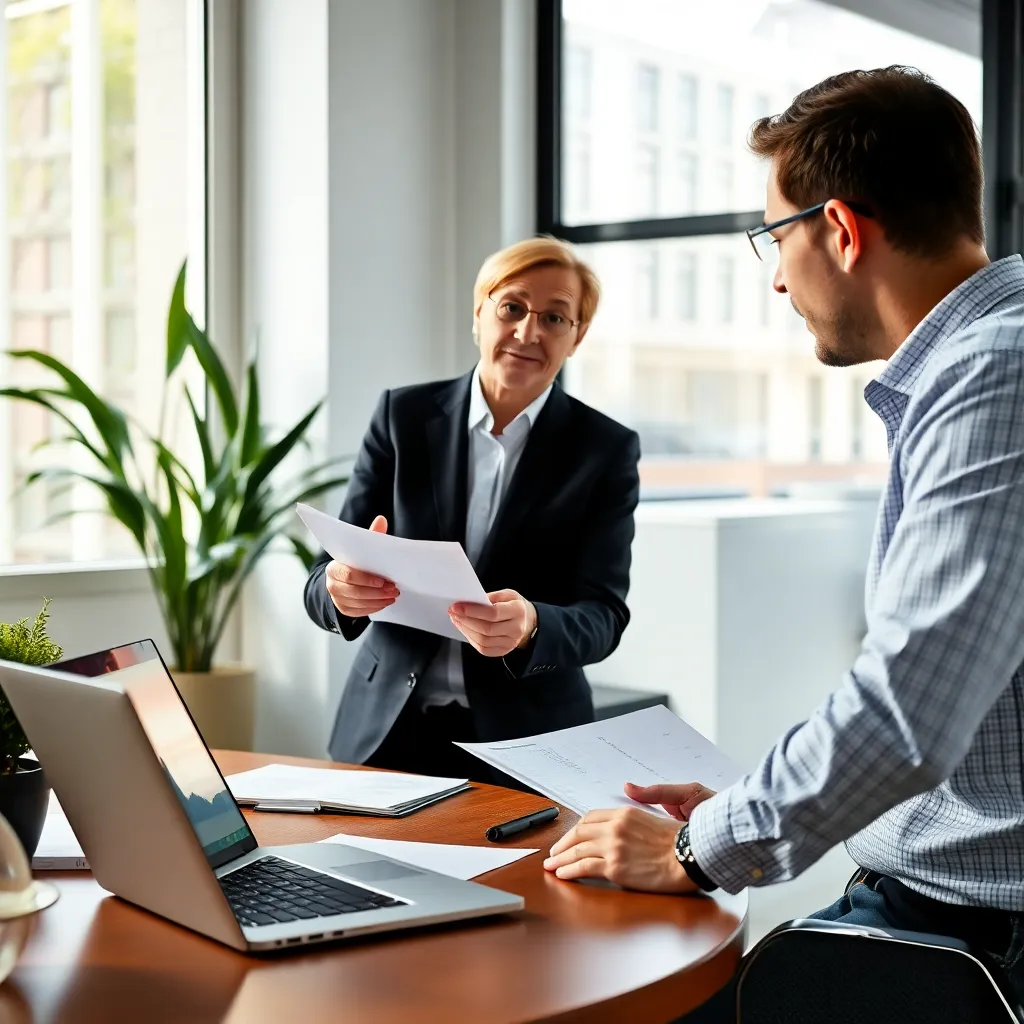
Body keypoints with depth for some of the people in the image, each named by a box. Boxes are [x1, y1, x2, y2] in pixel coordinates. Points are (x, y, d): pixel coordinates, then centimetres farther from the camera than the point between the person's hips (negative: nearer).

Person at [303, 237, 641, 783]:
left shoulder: (607, 450, 1)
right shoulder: (403, 415, 4)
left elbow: (602, 617, -5)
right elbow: (322, 581, 2)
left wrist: (529, 626, -27)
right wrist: (341, 588, -22)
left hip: (525, 744, -1)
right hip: (387, 730, 1)